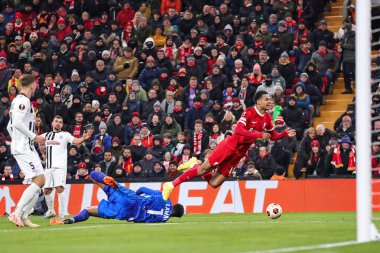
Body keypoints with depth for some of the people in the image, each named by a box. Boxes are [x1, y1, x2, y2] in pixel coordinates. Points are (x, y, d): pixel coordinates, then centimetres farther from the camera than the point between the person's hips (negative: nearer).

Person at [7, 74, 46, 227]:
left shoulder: (17, 100, 19)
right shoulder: (23, 100, -11)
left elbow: (9, 126, 24)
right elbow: (17, 123, -22)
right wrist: (34, 137, -16)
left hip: (26, 147, 10)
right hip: (23, 148, -10)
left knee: (39, 182, 8)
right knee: (39, 180, -15)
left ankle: (24, 216, 5)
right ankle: (17, 213, -16)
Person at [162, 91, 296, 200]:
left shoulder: (267, 118, 7)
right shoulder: (249, 112, -14)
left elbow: (273, 136, 21)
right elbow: (238, 130, -26)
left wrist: (285, 134, 3)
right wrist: (258, 134, -32)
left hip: (238, 154, 6)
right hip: (229, 146, -6)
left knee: (214, 183, -1)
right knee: (205, 168, -11)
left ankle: (195, 165, 23)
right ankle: (171, 185, 0)